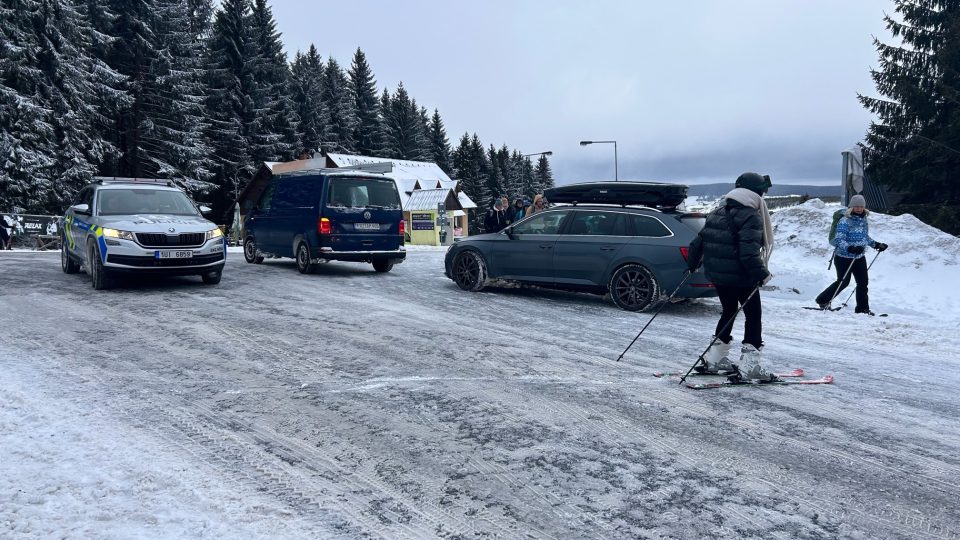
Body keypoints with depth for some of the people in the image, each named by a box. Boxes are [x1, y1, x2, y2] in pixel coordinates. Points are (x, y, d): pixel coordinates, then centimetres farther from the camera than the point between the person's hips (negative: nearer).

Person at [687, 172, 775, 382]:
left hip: (716, 274, 8)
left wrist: (692, 263, 23)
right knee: (753, 315, 1)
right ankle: (749, 366, -4)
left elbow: (699, 240, 13)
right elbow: (749, 252, -24)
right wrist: (761, 274, -17)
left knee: (729, 311, 22)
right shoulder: (750, 216, -14)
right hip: (741, 276, -8)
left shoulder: (717, 213, 10)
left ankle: (713, 359, 25)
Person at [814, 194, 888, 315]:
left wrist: (876, 244, 16)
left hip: (859, 257, 7)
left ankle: (862, 308, 15)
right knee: (843, 282, 1)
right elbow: (838, 240, -26)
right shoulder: (845, 221, -17)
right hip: (844, 257, -7)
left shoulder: (863, 220, 9)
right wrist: (850, 248, -40)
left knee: (863, 282, 5)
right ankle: (823, 300, 19)